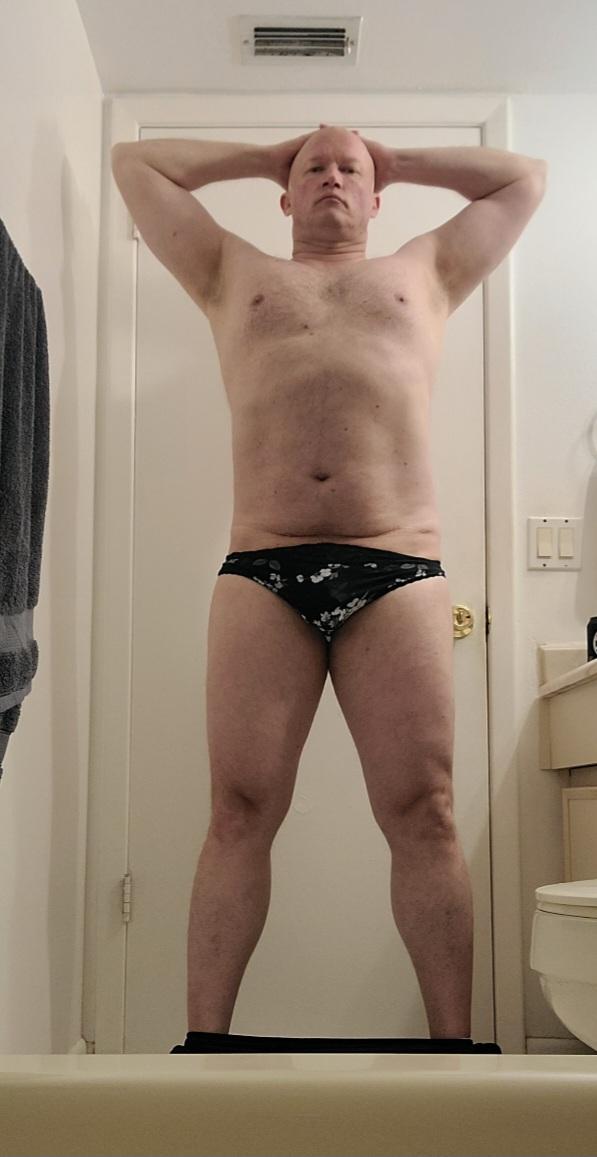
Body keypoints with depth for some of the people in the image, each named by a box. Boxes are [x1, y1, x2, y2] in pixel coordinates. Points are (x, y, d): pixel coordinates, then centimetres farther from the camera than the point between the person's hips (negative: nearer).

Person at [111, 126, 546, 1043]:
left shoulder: (424, 273, 28)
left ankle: (454, 1041, -1)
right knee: (240, 812, -7)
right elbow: (134, 161, 34)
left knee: (422, 812, -7)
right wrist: (268, 157, 38)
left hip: (397, 572, 0)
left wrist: (395, 161, 38)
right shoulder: (235, 275, 28)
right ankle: (204, 1040, -3)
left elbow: (525, 176, 35)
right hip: (262, 572, 0)